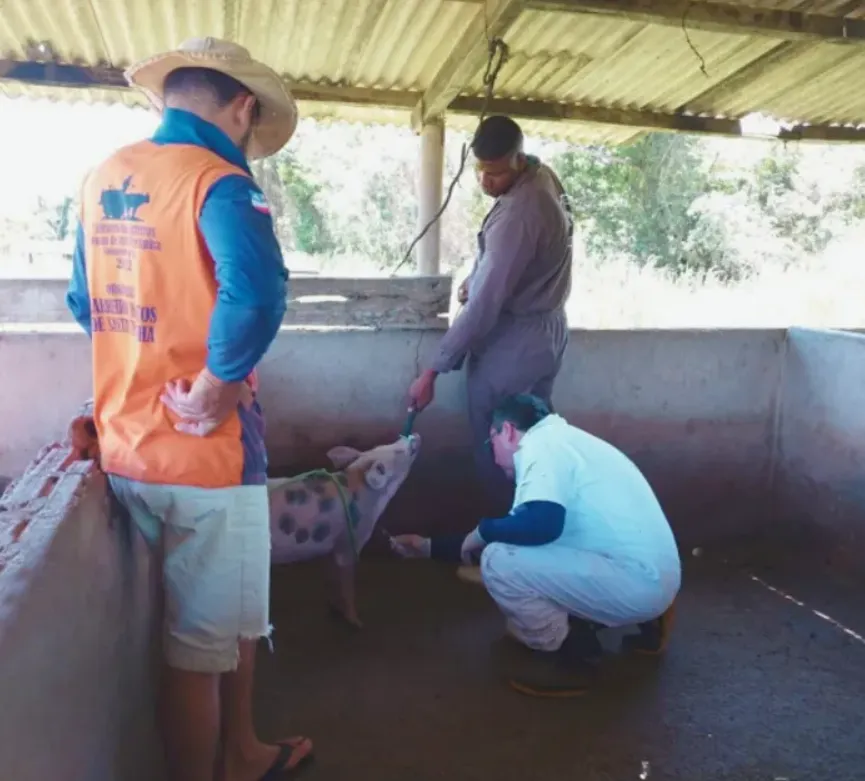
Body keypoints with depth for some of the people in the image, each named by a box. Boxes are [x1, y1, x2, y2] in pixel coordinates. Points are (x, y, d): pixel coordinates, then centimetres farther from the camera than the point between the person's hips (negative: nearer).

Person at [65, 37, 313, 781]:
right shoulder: (218, 181, -15)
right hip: (203, 451, -8)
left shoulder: (100, 180, 9)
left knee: (233, 612, 24)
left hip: (126, 445, 8)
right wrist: (214, 387, -20)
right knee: (202, 641, 9)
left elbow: (85, 301, 17)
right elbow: (257, 296, -33)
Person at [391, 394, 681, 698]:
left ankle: (570, 656, 5)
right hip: (650, 576, 10)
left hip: (635, 581, -10)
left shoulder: (541, 445, -11)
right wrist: (430, 546, 27)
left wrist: (483, 531, -8)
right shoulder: (560, 442, 18)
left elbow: (541, 524, -30)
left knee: (498, 562, -15)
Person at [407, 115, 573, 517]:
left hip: (512, 342, -10)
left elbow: (484, 304, -29)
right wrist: (477, 277, 6)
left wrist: (432, 370, -26)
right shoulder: (542, 174, 2)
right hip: (546, 332, 10)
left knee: (493, 445, 6)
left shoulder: (518, 214, -29)